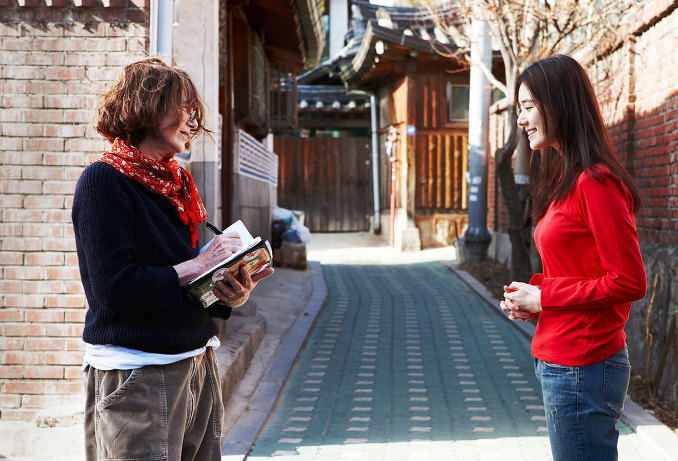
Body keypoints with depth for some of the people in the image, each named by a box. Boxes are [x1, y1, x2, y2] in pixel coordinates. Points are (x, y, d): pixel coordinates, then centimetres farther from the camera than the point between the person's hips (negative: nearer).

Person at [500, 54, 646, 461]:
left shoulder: (595, 182, -17)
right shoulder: (566, 179, 14)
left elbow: (630, 282, -20)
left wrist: (542, 296, -14)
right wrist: (528, 298, 4)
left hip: (582, 368, -10)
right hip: (559, 362, 10)